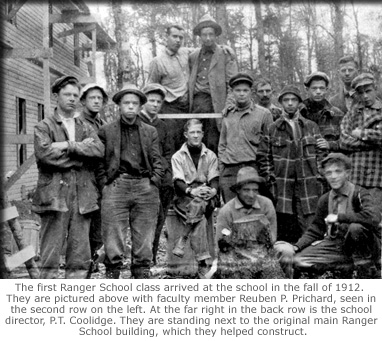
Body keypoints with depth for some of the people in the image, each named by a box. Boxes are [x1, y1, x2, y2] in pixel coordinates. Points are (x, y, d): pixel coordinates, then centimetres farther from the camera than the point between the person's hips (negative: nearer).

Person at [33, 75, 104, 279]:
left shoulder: (85, 128, 19)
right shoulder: (44, 127, 7)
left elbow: (99, 150, 0)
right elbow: (44, 154, -12)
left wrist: (68, 145, -9)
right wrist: (81, 154, -5)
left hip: (83, 196, 4)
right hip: (55, 196, -4)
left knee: (80, 257, 5)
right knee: (50, 256, -3)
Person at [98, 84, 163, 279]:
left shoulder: (151, 132, 17)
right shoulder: (106, 131, 11)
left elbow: (157, 161, 14)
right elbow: (100, 162, 8)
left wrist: (153, 183, 1)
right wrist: (105, 184, -2)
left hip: (145, 188, 2)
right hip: (115, 187, -2)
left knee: (144, 242, 4)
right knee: (112, 241, -5)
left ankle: (142, 275, 12)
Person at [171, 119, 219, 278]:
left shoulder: (211, 155, 14)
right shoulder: (178, 156, 7)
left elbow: (214, 179, 4)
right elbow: (178, 182, -5)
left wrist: (212, 190, -20)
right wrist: (191, 191, -25)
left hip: (207, 197, 3)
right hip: (184, 198, -3)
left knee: (200, 205, -30)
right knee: (201, 220, -29)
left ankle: (182, 240, -22)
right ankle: (204, 263, -31)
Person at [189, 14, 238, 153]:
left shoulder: (226, 55, 7)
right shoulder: (193, 56, 19)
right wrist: (189, 103, 10)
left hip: (215, 103, -3)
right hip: (196, 103, 3)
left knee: (213, 143, -6)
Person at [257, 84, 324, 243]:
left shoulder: (311, 126, 12)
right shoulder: (272, 129, 8)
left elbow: (320, 153, 10)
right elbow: (263, 156, 7)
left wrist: (318, 175, 0)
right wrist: (270, 178, -1)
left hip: (308, 185, 1)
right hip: (282, 187, 0)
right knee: (284, 233, 3)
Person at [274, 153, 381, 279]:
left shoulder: (359, 194, -13)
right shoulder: (324, 200, 4)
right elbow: (315, 230, 7)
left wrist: (338, 217, -26)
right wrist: (295, 247, -11)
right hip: (336, 246, 3)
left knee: (356, 227, -37)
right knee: (297, 259, -16)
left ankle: (367, 273, -16)